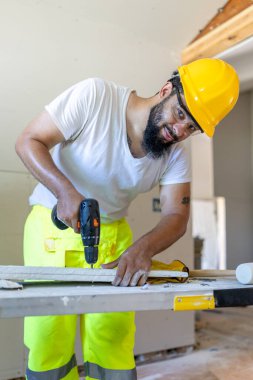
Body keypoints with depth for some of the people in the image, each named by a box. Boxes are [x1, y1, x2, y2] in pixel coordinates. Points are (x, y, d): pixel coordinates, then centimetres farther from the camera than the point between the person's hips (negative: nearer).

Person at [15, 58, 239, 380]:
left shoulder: (177, 152, -5)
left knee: (113, 340, -1)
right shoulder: (94, 95, -19)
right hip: (54, 223, -3)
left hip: (113, 233, 3)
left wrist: (144, 248, -30)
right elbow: (28, 141, -15)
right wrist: (65, 191, -31)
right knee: (49, 342, -5)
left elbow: (176, 216, -9)